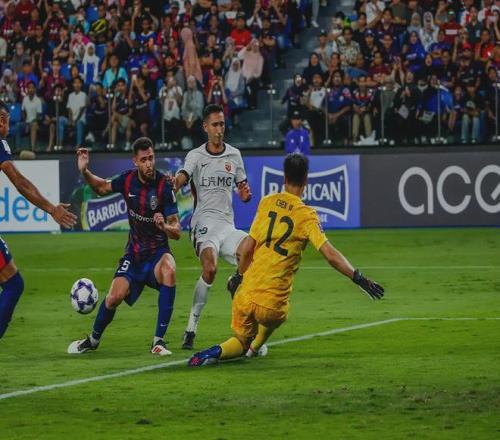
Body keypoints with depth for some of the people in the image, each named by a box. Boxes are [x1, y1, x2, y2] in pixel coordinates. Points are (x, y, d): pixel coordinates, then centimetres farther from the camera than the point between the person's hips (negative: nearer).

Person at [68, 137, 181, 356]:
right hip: (134, 252, 3)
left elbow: (177, 231, -16)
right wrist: (84, 172, -2)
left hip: (158, 251, -3)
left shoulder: (164, 186, -17)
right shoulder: (128, 180, -6)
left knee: (169, 271, -36)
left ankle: (158, 341, -27)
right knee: (115, 297, -15)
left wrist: (165, 226, -39)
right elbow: (102, 187, 16)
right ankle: (93, 339, 18)